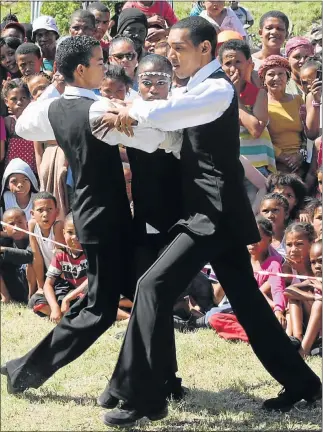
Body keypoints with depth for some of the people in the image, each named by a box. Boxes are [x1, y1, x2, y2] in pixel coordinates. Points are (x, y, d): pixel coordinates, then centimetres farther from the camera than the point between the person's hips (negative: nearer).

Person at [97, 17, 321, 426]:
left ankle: (143, 397, -14)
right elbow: (166, 124, 16)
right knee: (247, 301, 14)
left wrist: (131, 108, -11)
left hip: (215, 214, -10)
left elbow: (161, 114, -30)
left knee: (153, 286, -15)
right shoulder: (200, 89, 15)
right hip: (216, 213, 10)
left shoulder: (217, 89, -16)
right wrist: (130, 114, -3)